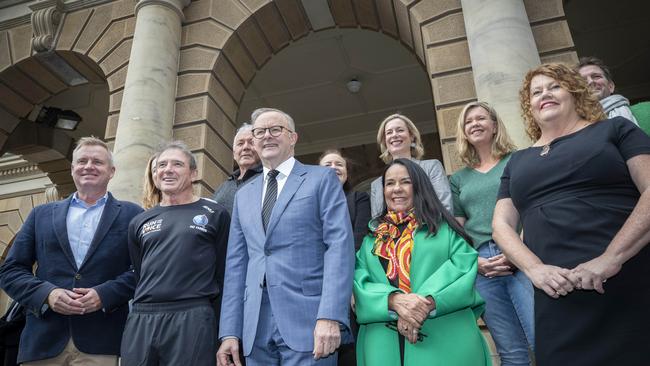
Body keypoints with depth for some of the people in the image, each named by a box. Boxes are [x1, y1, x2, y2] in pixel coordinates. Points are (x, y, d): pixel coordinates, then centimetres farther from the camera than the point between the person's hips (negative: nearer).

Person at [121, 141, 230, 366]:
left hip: (192, 320, -3)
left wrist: (208, 320, 0)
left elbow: (222, 274, 2)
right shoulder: (139, 222, 14)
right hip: (140, 321, 4)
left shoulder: (215, 214, 3)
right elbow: (138, 276, 17)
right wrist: (144, 312, 11)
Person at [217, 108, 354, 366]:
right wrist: (230, 332, 5)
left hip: (307, 321, -4)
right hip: (256, 328, 5)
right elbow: (236, 263, 12)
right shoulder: (243, 195, 17)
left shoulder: (322, 179, 3)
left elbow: (339, 245, -8)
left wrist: (330, 316, -18)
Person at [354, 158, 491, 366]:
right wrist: (394, 299, -19)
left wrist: (427, 302, -19)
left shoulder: (442, 227, 10)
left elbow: (465, 265, -4)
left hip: (446, 339, -1)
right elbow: (360, 282, 2)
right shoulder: (371, 238, 14)